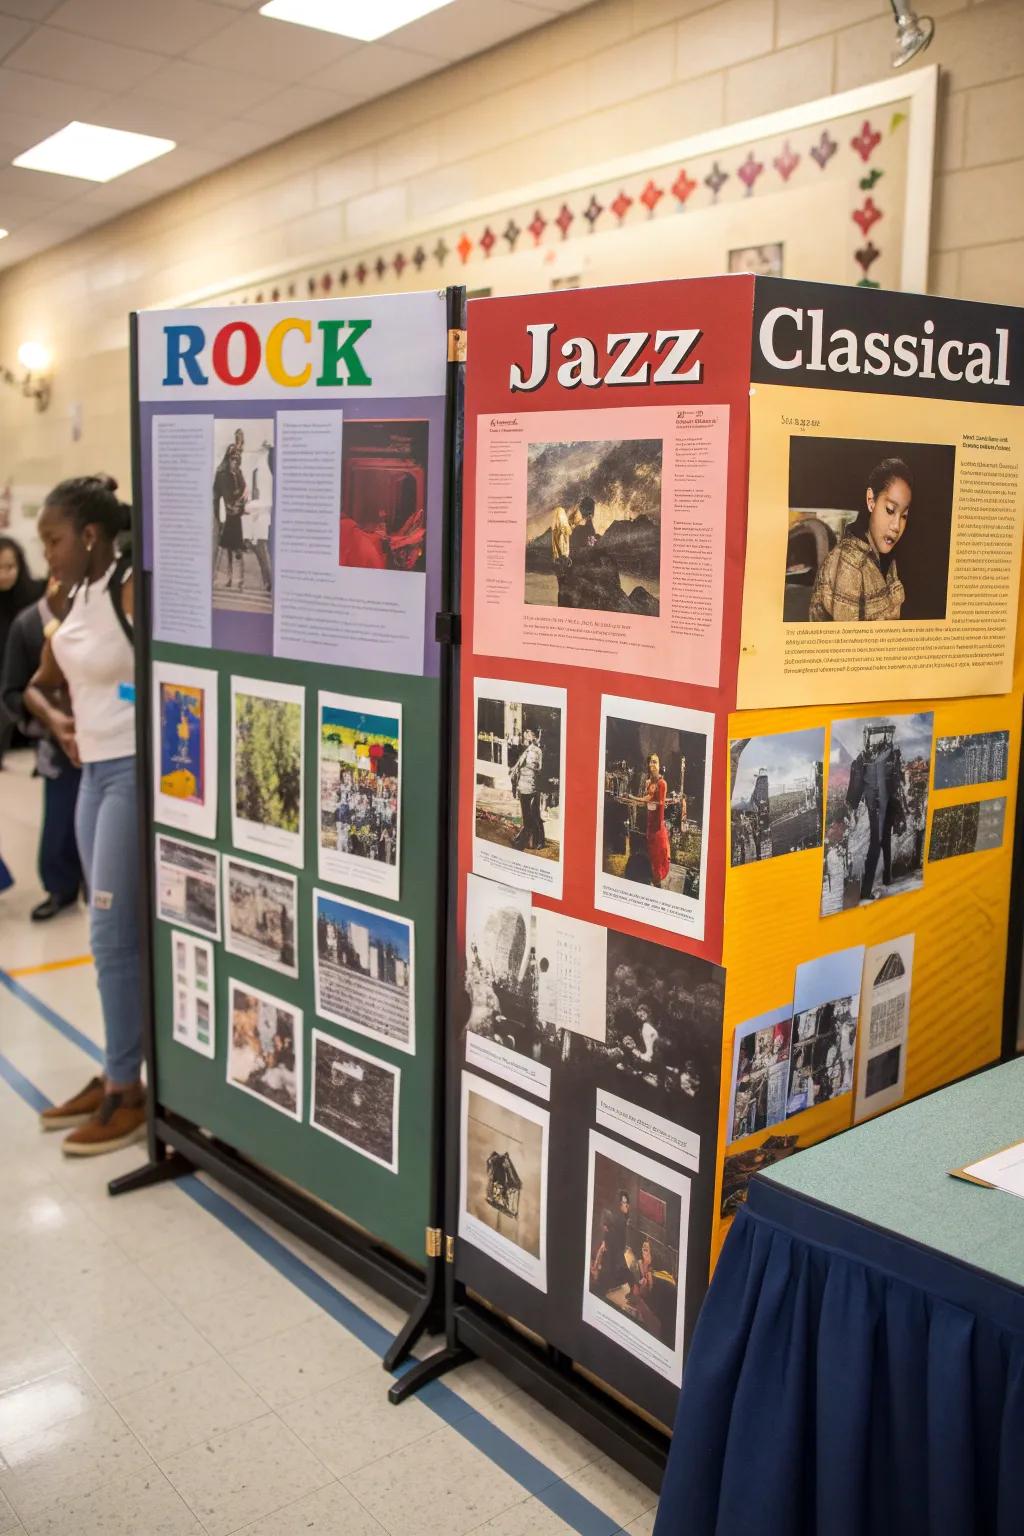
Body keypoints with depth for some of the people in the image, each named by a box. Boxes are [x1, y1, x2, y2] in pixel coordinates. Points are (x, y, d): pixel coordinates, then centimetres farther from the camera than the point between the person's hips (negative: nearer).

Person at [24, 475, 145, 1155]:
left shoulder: (133, 590, -15)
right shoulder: (73, 601, 11)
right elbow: (39, 685, 22)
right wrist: (57, 719, 4)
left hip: (133, 772, -8)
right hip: (93, 772, 9)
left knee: (114, 935, -4)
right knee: (114, 934, 14)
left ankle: (128, 1093, 8)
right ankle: (117, 1078, 25)